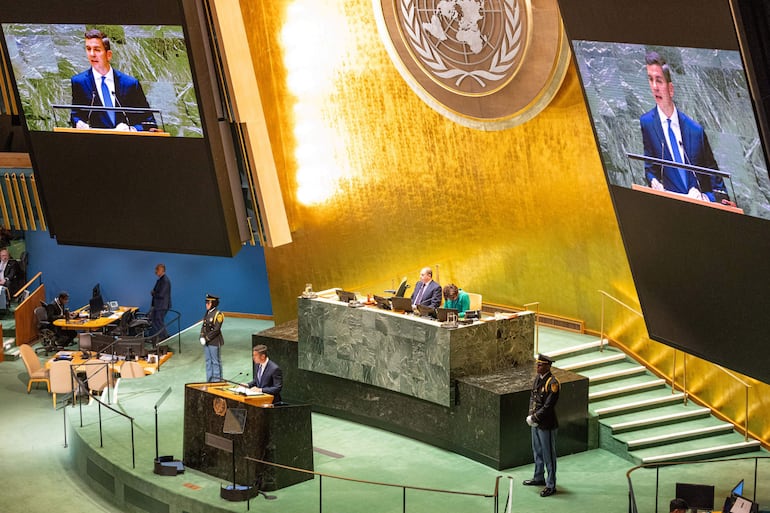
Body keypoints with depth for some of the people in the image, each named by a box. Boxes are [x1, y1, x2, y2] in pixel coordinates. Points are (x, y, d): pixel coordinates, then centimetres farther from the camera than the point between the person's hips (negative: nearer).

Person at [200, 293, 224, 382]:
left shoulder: (218, 314, -14)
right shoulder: (208, 313, 10)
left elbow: (216, 330, -18)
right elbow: (203, 326, 11)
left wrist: (207, 338, -17)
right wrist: (202, 337, -3)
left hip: (214, 342, -8)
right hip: (207, 342, 8)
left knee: (216, 361, 0)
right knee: (208, 361, 14)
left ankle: (217, 380, 7)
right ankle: (209, 380, 22)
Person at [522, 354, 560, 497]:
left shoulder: (552, 383, -21)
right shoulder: (538, 378, 5)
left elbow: (548, 406, -23)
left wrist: (534, 418, -17)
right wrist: (531, 414, -2)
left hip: (547, 425, -9)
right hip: (536, 422, 9)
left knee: (548, 455, 1)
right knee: (537, 451, 22)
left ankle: (551, 485, 9)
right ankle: (539, 477, 39)